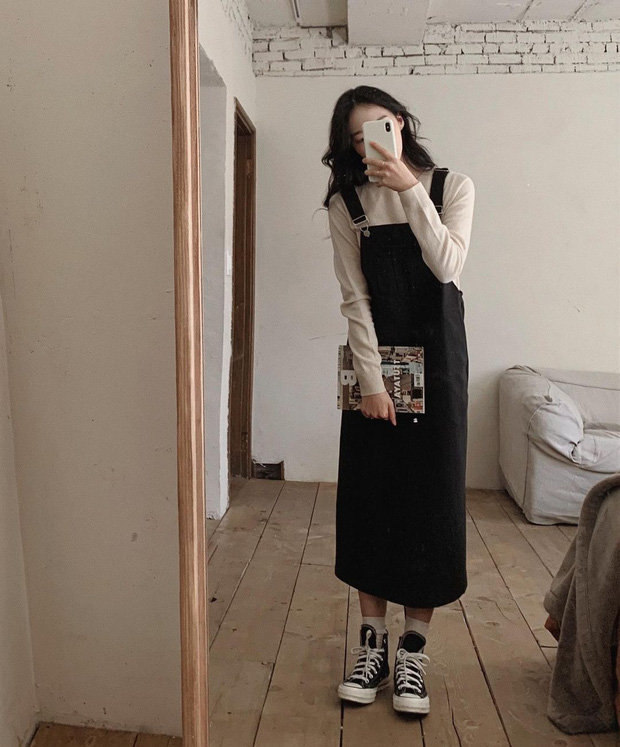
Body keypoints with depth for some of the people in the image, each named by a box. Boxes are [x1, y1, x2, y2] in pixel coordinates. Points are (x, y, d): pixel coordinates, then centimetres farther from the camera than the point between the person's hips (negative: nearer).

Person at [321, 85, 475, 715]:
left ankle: (414, 649, 17)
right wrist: (371, 380, -11)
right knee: (369, 496, 3)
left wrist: (410, 190, -16)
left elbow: (447, 267, -12)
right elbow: (355, 298, -4)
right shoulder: (347, 203, 3)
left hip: (437, 354, 0)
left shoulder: (452, 186, 4)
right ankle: (372, 644, 19)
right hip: (375, 355, 1)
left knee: (431, 495, 1)